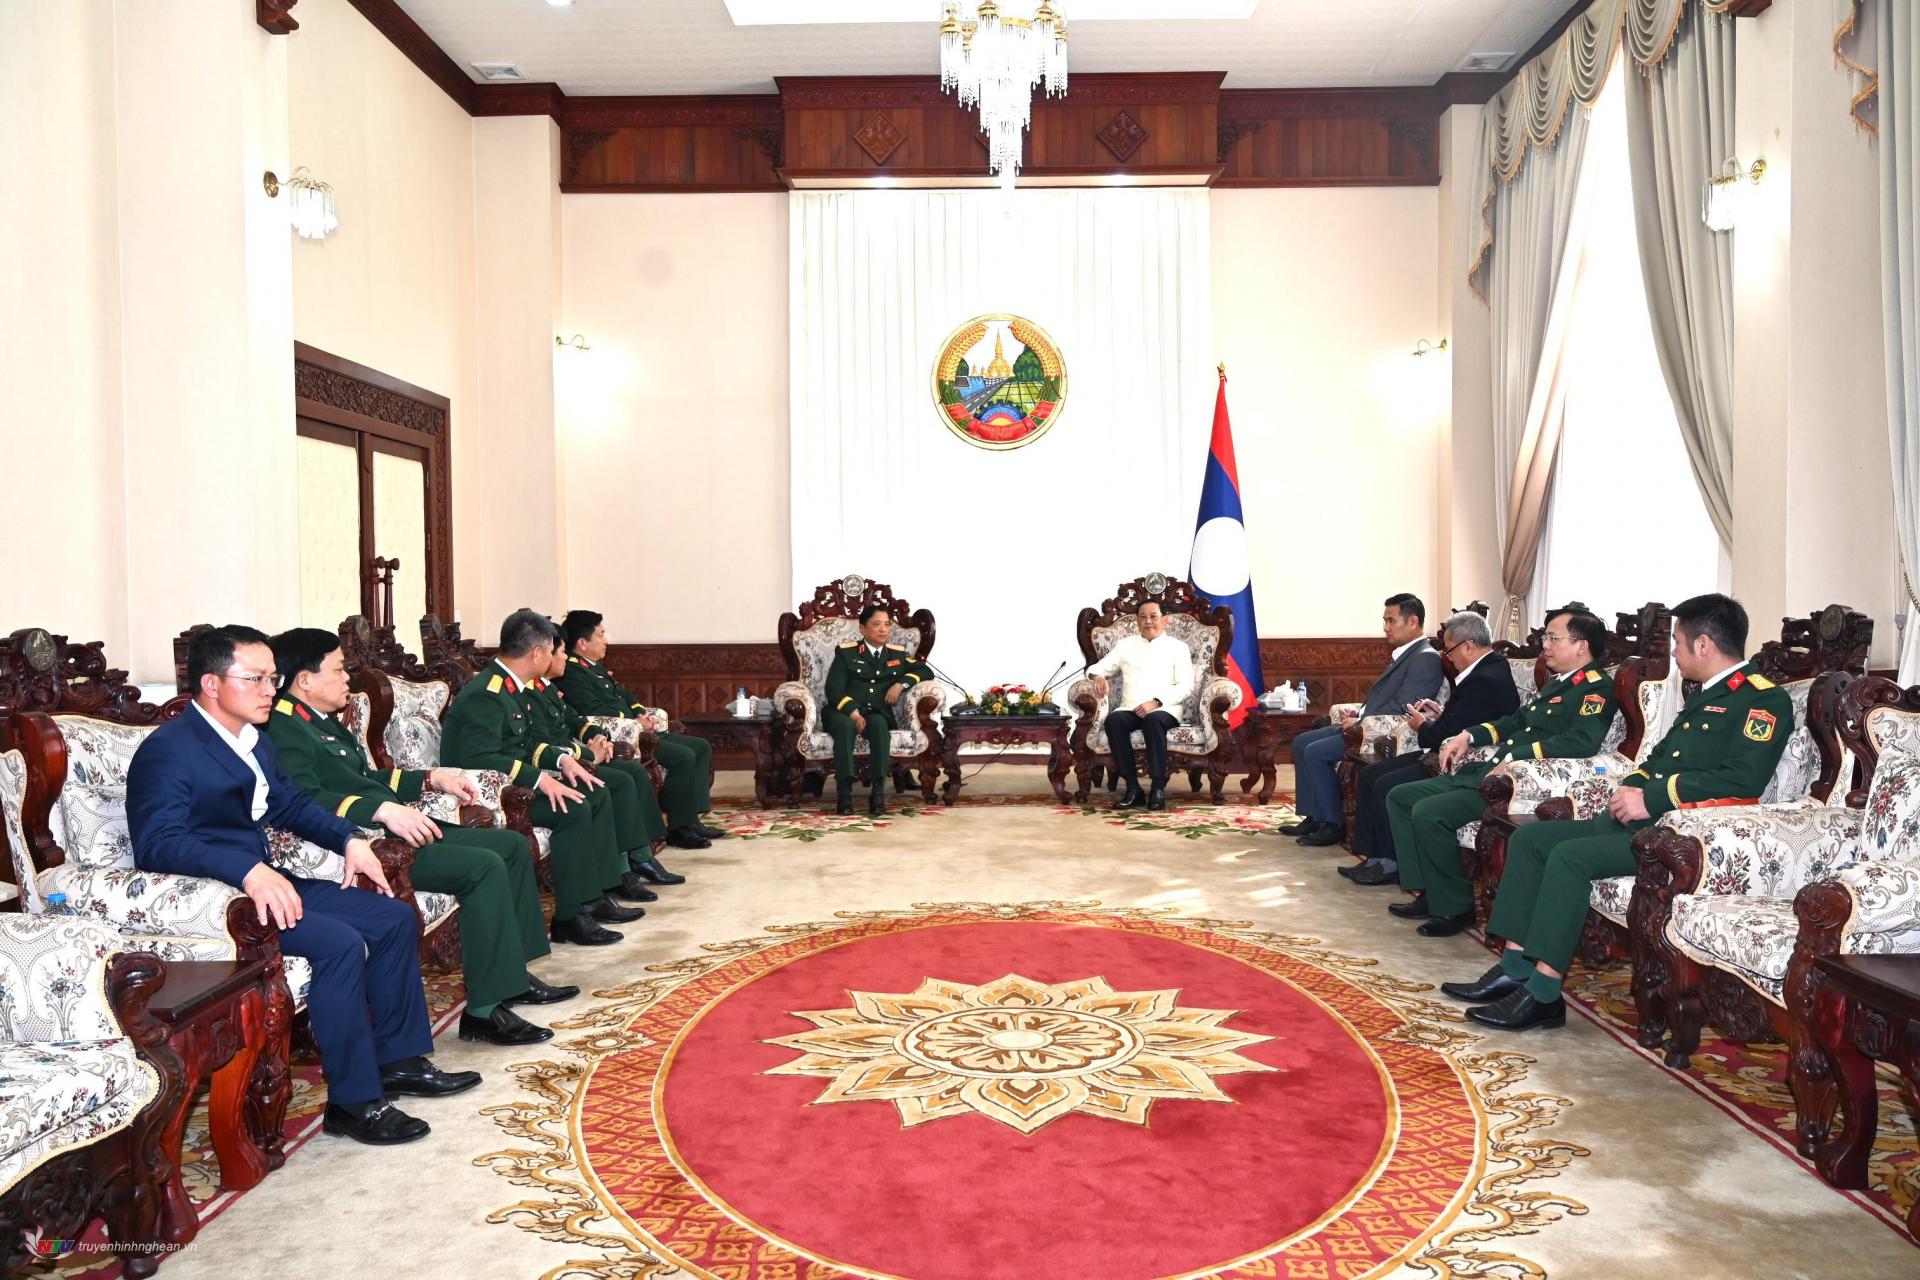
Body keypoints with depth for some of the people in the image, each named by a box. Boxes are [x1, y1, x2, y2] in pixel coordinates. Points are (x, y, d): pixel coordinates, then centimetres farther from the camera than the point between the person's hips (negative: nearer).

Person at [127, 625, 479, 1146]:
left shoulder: (255, 742, 12)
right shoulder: (167, 751, -15)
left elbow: (291, 805, 24)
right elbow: (159, 843, -27)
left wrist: (349, 839, 6)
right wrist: (248, 871, -39)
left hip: (264, 881, 10)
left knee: (395, 918, 3)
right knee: (340, 943, -27)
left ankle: (397, 1059, 12)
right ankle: (353, 1100, -16)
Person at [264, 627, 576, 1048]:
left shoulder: (324, 722, 21)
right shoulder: (284, 730, -12)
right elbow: (303, 800, -27)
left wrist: (433, 778, 17)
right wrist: (383, 810, -35)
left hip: (398, 828, 11)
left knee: (512, 845, 9)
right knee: (484, 866, -25)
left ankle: (514, 974, 13)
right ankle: (485, 1010, -21)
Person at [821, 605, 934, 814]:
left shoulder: (898, 653, 18)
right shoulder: (846, 652, 8)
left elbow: (926, 672, 16)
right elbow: (833, 689, -2)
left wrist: (901, 683, -3)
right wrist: (853, 712, -18)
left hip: (877, 713, 2)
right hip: (844, 712, -1)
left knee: (879, 724, -35)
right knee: (845, 725, -37)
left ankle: (879, 791, -39)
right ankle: (844, 793, -42)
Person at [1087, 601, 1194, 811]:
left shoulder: (1178, 647, 12)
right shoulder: (1125, 644, 21)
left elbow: (1185, 686, 1)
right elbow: (1097, 667, 18)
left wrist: (1156, 702, -15)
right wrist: (1098, 676, -8)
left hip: (1165, 710, -2)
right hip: (1131, 709, 3)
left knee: (1153, 720, -38)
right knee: (1113, 719, -32)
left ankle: (1158, 787, -31)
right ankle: (1133, 788, -29)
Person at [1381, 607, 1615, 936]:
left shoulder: (1596, 687, -9)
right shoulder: (1557, 682, 20)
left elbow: (1583, 740, -26)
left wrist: (1516, 757, -27)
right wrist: (1469, 735, 14)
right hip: (1490, 771, 10)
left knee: (1428, 813, -26)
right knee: (1400, 796, 6)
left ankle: (1454, 907, -9)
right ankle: (1428, 893, 6)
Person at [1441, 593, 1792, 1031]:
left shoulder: (1765, 700, -8)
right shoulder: (1702, 696, 21)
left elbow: (1745, 779, -21)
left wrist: (1654, 796, -20)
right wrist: (1632, 785, 3)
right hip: (1640, 820, 10)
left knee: (1571, 855, -28)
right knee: (1529, 838, 0)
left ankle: (1542, 995, -22)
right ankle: (1515, 968, -2)